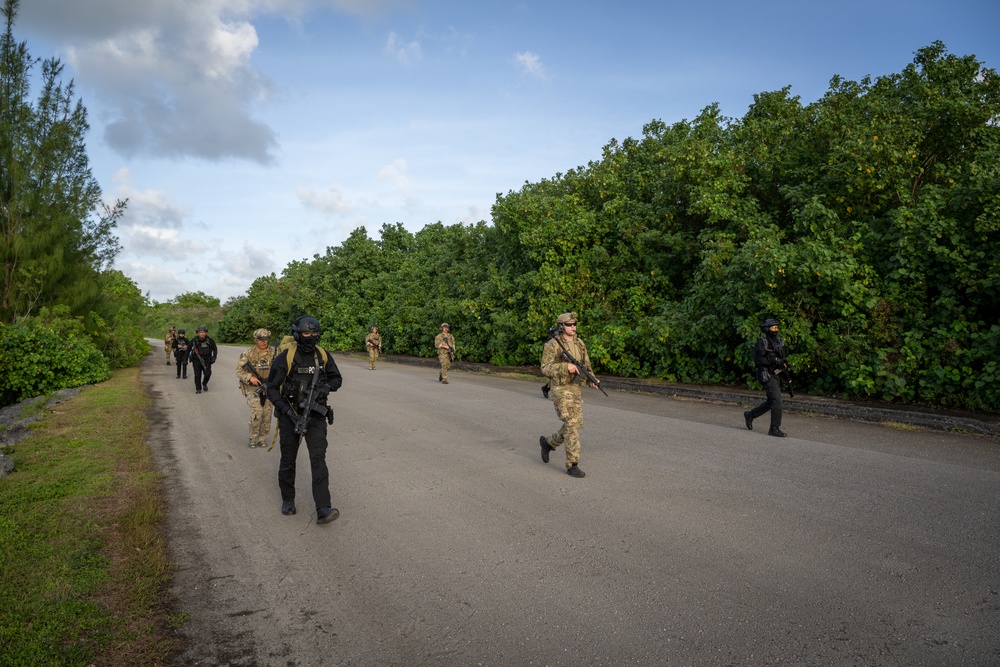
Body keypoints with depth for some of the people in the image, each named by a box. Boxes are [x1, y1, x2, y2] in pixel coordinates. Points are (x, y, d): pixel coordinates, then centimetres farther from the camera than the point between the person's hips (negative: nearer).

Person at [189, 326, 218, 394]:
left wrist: (214, 357, 0)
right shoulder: (194, 341, -6)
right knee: (197, 375, -4)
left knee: (207, 374, -11)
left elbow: (215, 349, 9)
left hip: (206, 360, 1)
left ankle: (204, 384, 19)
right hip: (197, 360, 0)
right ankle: (198, 389, 11)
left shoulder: (209, 341, -3)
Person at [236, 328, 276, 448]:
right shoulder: (249, 354, -2)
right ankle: (253, 437, 0)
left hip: (269, 388, 2)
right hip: (253, 388, -2)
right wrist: (250, 377, -18)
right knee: (256, 411, -18)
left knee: (267, 414, 3)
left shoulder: (274, 352, -2)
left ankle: (263, 438, 20)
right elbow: (239, 370, -1)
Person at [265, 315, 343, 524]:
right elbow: (271, 388, -8)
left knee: (318, 458, -11)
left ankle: (323, 510, -15)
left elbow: (337, 378, 11)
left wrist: (328, 386, -13)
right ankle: (288, 500, 34)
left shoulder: (323, 356, -1)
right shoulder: (285, 357, -12)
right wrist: (286, 410, -19)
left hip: (316, 415, 2)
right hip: (290, 415, -1)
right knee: (288, 460, 12)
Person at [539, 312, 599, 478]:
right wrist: (565, 367, -28)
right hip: (560, 389, -7)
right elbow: (545, 368, -16)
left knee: (575, 424, 10)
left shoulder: (579, 343, 8)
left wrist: (591, 380, -7)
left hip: (574, 389, 7)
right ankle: (572, 465, -5)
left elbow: (586, 365, 12)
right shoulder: (553, 344, -13)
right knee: (571, 425, -13)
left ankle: (548, 442, 34)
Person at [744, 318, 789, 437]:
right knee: (777, 401, -13)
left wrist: (784, 363, 0)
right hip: (767, 375, -9)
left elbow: (782, 357, 22)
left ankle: (750, 415, 32)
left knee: (770, 402, 15)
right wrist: (774, 360, -24)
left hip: (775, 375, 9)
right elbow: (758, 360, -18)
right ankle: (774, 429, -6)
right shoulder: (761, 342, -11)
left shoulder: (778, 341, 14)